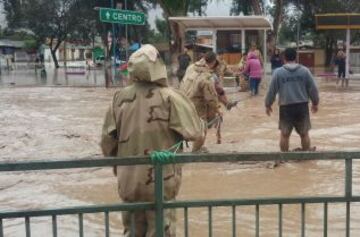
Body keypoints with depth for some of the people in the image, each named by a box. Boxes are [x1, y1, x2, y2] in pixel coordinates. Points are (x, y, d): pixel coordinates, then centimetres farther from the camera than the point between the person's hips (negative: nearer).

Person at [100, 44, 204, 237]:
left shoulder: (119, 98, -2)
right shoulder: (170, 98, -14)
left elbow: (107, 140, 3)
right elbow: (195, 133, -15)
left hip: (128, 182, 4)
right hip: (160, 182, -4)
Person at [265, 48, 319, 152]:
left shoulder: (278, 72, -3)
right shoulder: (305, 70, 1)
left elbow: (272, 90, 1)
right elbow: (313, 89, 5)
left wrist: (268, 105, 14)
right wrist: (315, 103, 18)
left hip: (286, 107, -1)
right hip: (302, 106, 1)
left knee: (284, 134, 10)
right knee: (304, 133, 13)